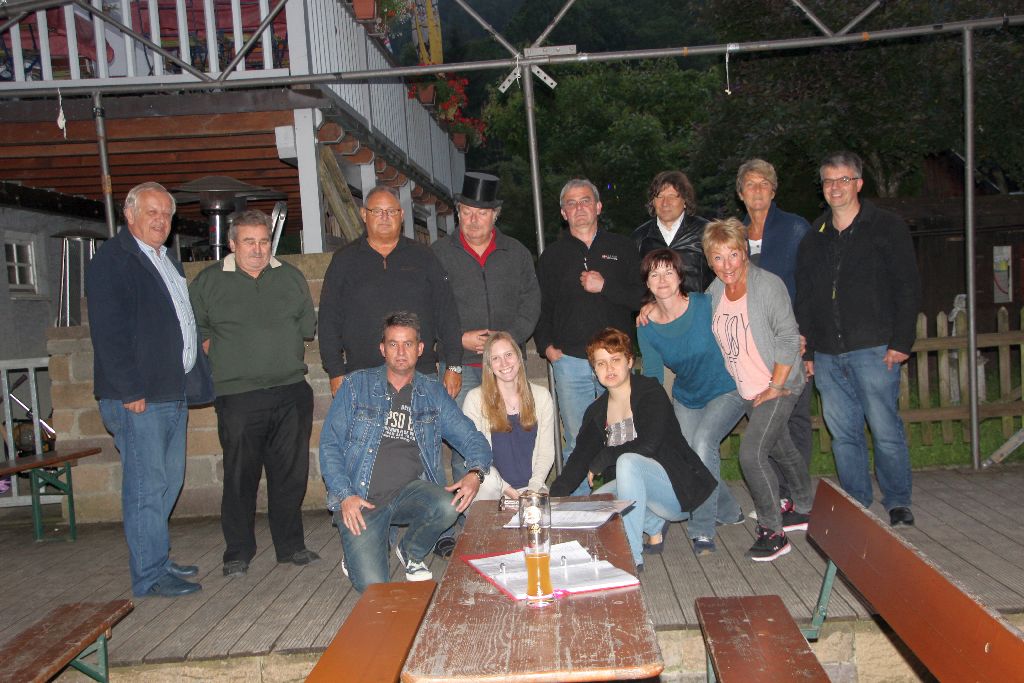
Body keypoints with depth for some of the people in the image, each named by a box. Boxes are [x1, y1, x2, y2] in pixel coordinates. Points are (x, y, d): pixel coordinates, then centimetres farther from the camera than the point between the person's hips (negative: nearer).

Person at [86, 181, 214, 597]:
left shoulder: (166, 261, 19)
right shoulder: (111, 260, -8)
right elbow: (108, 332, -16)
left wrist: (194, 379, 16)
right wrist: (129, 391, -20)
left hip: (173, 392, 9)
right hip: (138, 397, -9)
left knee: (167, 482, 14)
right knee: (146, 485, -3)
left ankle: (156, 559, 26)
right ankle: (150, 576, 6)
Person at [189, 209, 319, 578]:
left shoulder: (291, 277, 11)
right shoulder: (208, 282, 4)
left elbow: (308, 327, 15)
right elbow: (195, 331, 8)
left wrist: (281, 349, 7)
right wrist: (224, 353, -1)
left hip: (292, 391, 3)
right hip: (238, 396, -2)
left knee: (291, 472, 8)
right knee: (239, 476, 1)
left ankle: (291, 545, 22)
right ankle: (237, 554, 16)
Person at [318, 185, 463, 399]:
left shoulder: (422, 256, 10)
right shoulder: (344, 260, 9)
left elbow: (446, 312, 8)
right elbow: (329, 320, 7)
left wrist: (453, 366, 2)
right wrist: (336, 373, 0)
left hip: (422, 373, 1)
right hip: (362, 379, 0)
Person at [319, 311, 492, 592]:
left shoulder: (433, 392, 10)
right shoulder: (356, 385, 4)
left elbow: (471, 438, 7)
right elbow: (330, 445, 1)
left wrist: (475, 473, -15)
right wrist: (344, 496, -12)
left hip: (412, 492, 2)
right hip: (362, 499, -2)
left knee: (448, 506, -31)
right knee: (373, 586, -19)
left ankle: (410, 553, 2)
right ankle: (357, 555, 19)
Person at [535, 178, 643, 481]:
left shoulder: (622, 248, 11)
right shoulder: (552, 256, 13)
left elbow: (642, 296, 4)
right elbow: (540, 307, 12)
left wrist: (605, 287, -9)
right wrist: (547, 347, -1)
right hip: (570, 361, 0)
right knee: (576, 444, 2)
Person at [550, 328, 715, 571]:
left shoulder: (650, 392, -12)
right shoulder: (596, 412, 6)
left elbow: (647, 446, -24)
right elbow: (580, 458, -1)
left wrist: (600, 461, -14)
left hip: (679, 492, -7)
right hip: (640, 492, 7)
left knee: (628, 462, -32)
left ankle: (633, 557, -28)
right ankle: (654, 526, 8)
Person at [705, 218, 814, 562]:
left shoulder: (768, 285, -19)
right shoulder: (715, 290, -1)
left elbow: (788, 338, -18)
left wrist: (775, 388, -19)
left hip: (778, 387, -7)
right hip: (746, 390, 7)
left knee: (751, 454, -16)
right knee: (781, 449, 21)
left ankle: (773, 531, -2)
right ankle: (804, 509, 41)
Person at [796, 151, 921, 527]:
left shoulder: (887, 227, 2)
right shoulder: (813, 237, 15)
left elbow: (908, 288, -1)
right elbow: (804, 299, 17)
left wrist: (901, 342, -9)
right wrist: (806, 351, 12)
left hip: (874, 350, -4)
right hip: (827, 355, 4)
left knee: (885, 430, -1)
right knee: (843, 433, 8)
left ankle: (898, 502, 16)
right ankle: (855, 504, 20)